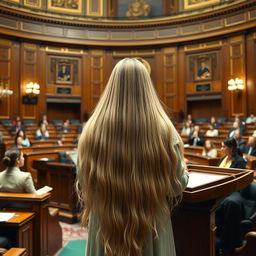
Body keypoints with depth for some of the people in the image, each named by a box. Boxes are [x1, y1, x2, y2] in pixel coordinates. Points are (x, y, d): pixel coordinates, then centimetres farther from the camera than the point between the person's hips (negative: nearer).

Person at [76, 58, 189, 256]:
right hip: (153, 228, 0)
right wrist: (184, 169, 15)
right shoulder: (165, 131, -17)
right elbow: (178, 185, -6)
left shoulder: (92, 130, -15)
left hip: (105, 225, 1)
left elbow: (83, 185, -2)